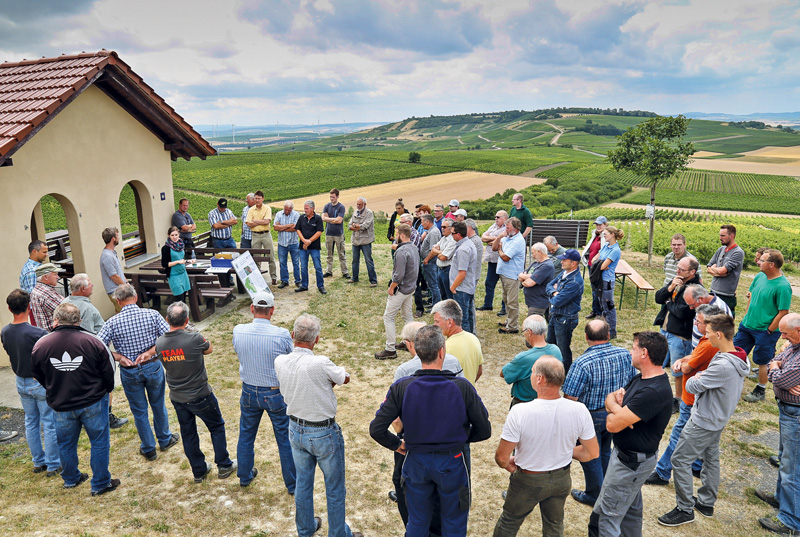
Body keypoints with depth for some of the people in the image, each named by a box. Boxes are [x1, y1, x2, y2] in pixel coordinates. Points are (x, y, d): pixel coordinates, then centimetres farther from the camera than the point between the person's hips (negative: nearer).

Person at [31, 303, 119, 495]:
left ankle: (71, 479, 42)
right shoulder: (93, 342, -17)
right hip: (94, 403, -2)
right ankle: (100, 484, 20)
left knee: (66, 444, 23)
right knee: (99, 443, 12)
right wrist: (106, 391, 13)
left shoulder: (40, 345, -11)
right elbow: (109, 370, -7)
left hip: (61, 406, 3)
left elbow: (38, 376, 5)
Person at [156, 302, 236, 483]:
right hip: (200, 396, -4)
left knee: (188, 434, 19)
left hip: (177, 398, 5)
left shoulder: (159, 343, -11)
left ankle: (199, 471, 33)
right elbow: (210, 349, -4)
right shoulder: (194, 338, -25)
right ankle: (224, 466, 26)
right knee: (217, 427, 17)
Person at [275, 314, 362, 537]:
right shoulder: (320, 363, -30)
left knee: (303, 483, 25)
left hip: (296, 430, 6)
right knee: (335, 488, 15)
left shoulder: (280, 362, -11)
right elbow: (345, 378, -11)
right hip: (324, 434, -6)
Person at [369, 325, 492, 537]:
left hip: (416, 462, 2)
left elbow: (376, 429, -16)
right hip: (452, 464, -1)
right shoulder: (462, 387, -20)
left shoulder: (401, 387, -18)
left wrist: (396, 444, 3)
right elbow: (484, 430, -11)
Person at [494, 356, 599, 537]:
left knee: (509, 522, 23)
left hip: (527, 481, -3)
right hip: (561, 480, 3)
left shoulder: (519, 412, -32)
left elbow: (502, 457, -22)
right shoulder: (579, 411, -22)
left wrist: (508, 465, 1)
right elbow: (593, 453, -8)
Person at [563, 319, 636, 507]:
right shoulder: (625, 354, -12)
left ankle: (595, 496, 34)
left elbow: (570, 398, -25)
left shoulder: (583, 363, -30)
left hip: (592, 416, -6)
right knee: (605, 451, 27)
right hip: (616, 413, 6)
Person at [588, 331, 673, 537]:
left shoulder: (654, 392, -30)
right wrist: (617, 401, -15)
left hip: (631, 462, -10)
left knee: (605, 517, 1)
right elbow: (609, 398, 9)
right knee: (631, 510, 25)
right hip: (631, 457, 10)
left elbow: (613, 425, -30)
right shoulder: (641, 379, 2)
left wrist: (614, 405, -8)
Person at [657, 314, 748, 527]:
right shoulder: (739, 359, -2)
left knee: (680, 461, 0)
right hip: (717, 420, 10)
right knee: (711, 459, 21)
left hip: (704, 422, -10)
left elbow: (692, 387, -24)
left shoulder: (722, 366, -34)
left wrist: (693, 379, -4)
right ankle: (706, 503, 37)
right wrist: (700, 377, -10)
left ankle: (685, 509, 12)